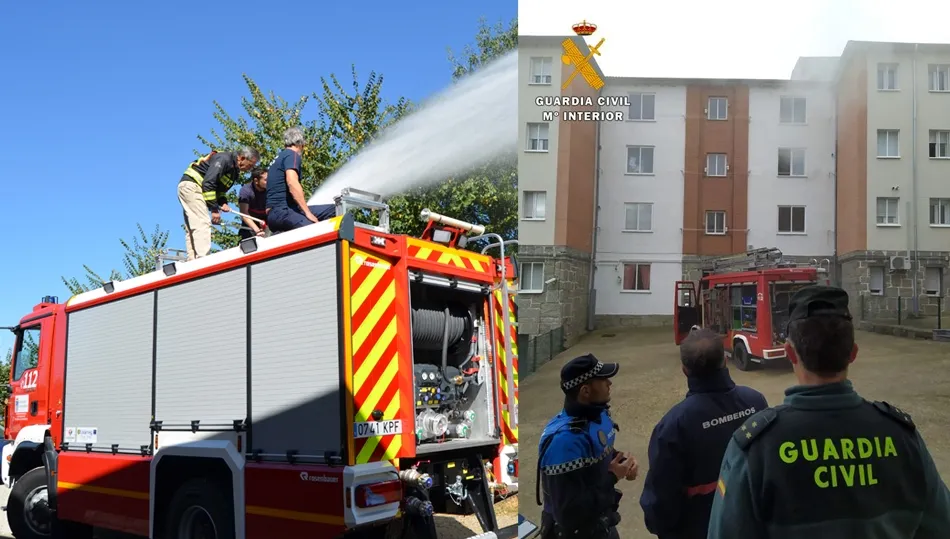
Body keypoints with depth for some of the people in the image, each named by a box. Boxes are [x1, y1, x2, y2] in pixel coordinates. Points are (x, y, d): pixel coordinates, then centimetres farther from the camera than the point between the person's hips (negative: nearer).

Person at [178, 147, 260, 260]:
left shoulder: (234, 172, 12)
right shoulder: (224, 159, -18)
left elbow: (220, 189, 19)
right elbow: (208, 183, -25)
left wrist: (223, 203, -3)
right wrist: (214, 209, -23)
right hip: (191, 185, -11)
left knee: (192, 229, 6)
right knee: (203, 224, -19)